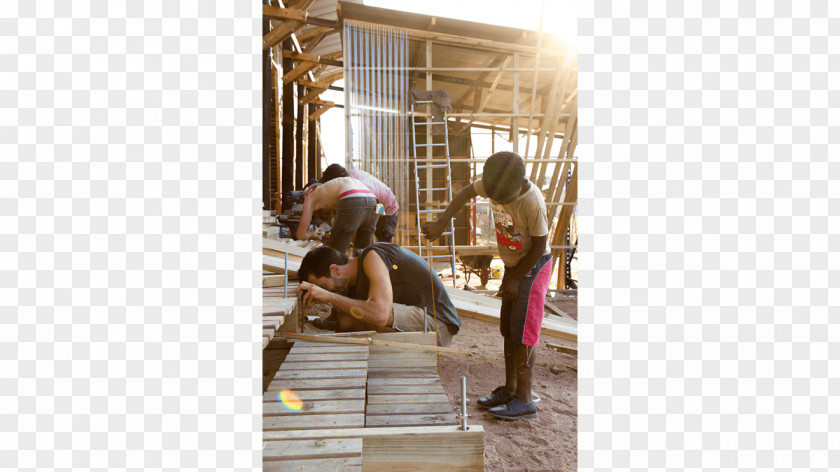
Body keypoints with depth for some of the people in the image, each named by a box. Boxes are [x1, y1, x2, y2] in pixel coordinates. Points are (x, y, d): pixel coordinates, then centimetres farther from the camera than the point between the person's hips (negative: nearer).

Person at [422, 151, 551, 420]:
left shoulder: (533, 203, -30)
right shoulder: (494, 182, -13)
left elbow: (539, 247, -20)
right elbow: (465, 193, 2)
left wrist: (515, 279, -11)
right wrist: (441, 224, -9)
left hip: (533, 267, -7)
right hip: (513, 264, 7)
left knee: (522, 330, -6)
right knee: (508, 328, 10)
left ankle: (524, 400, 4)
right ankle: (510, 390, 21)